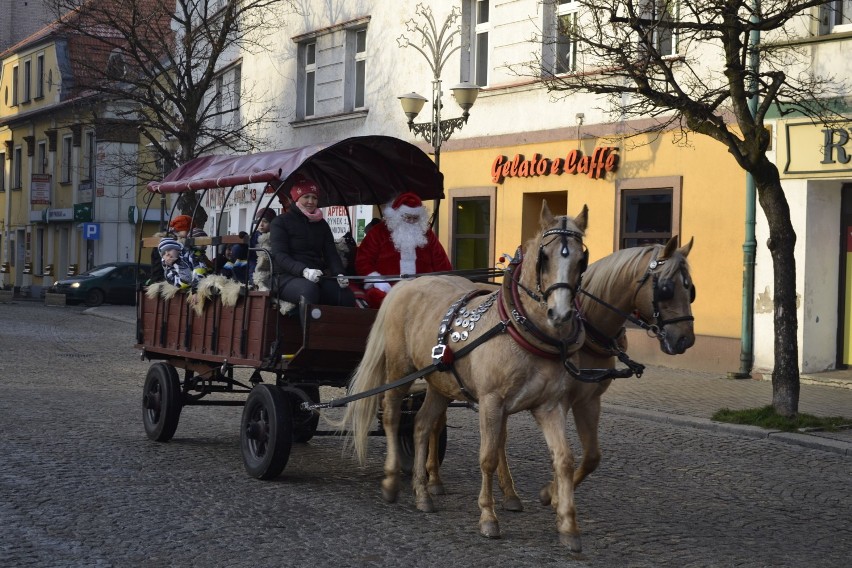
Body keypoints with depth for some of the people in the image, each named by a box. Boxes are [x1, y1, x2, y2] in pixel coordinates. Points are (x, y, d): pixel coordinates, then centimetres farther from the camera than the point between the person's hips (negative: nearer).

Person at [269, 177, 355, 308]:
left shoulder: (321, 224, 22)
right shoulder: (280, 222, 4)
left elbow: (331, 254, 13)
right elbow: (279, 255, -8)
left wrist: (339, 274, -11)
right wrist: (304, 271, -27)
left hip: (318, 277, 5)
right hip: (288, 277, -5)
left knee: (346, 295, -25)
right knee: (309, 290, -40)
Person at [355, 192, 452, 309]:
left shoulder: (427, 235, 19)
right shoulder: (378, 232, 10)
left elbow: (441, 264, 20)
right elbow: (362, 261, 4)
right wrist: (378, 282, -12)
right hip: (386, 289, -2)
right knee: (379, 297, -38)